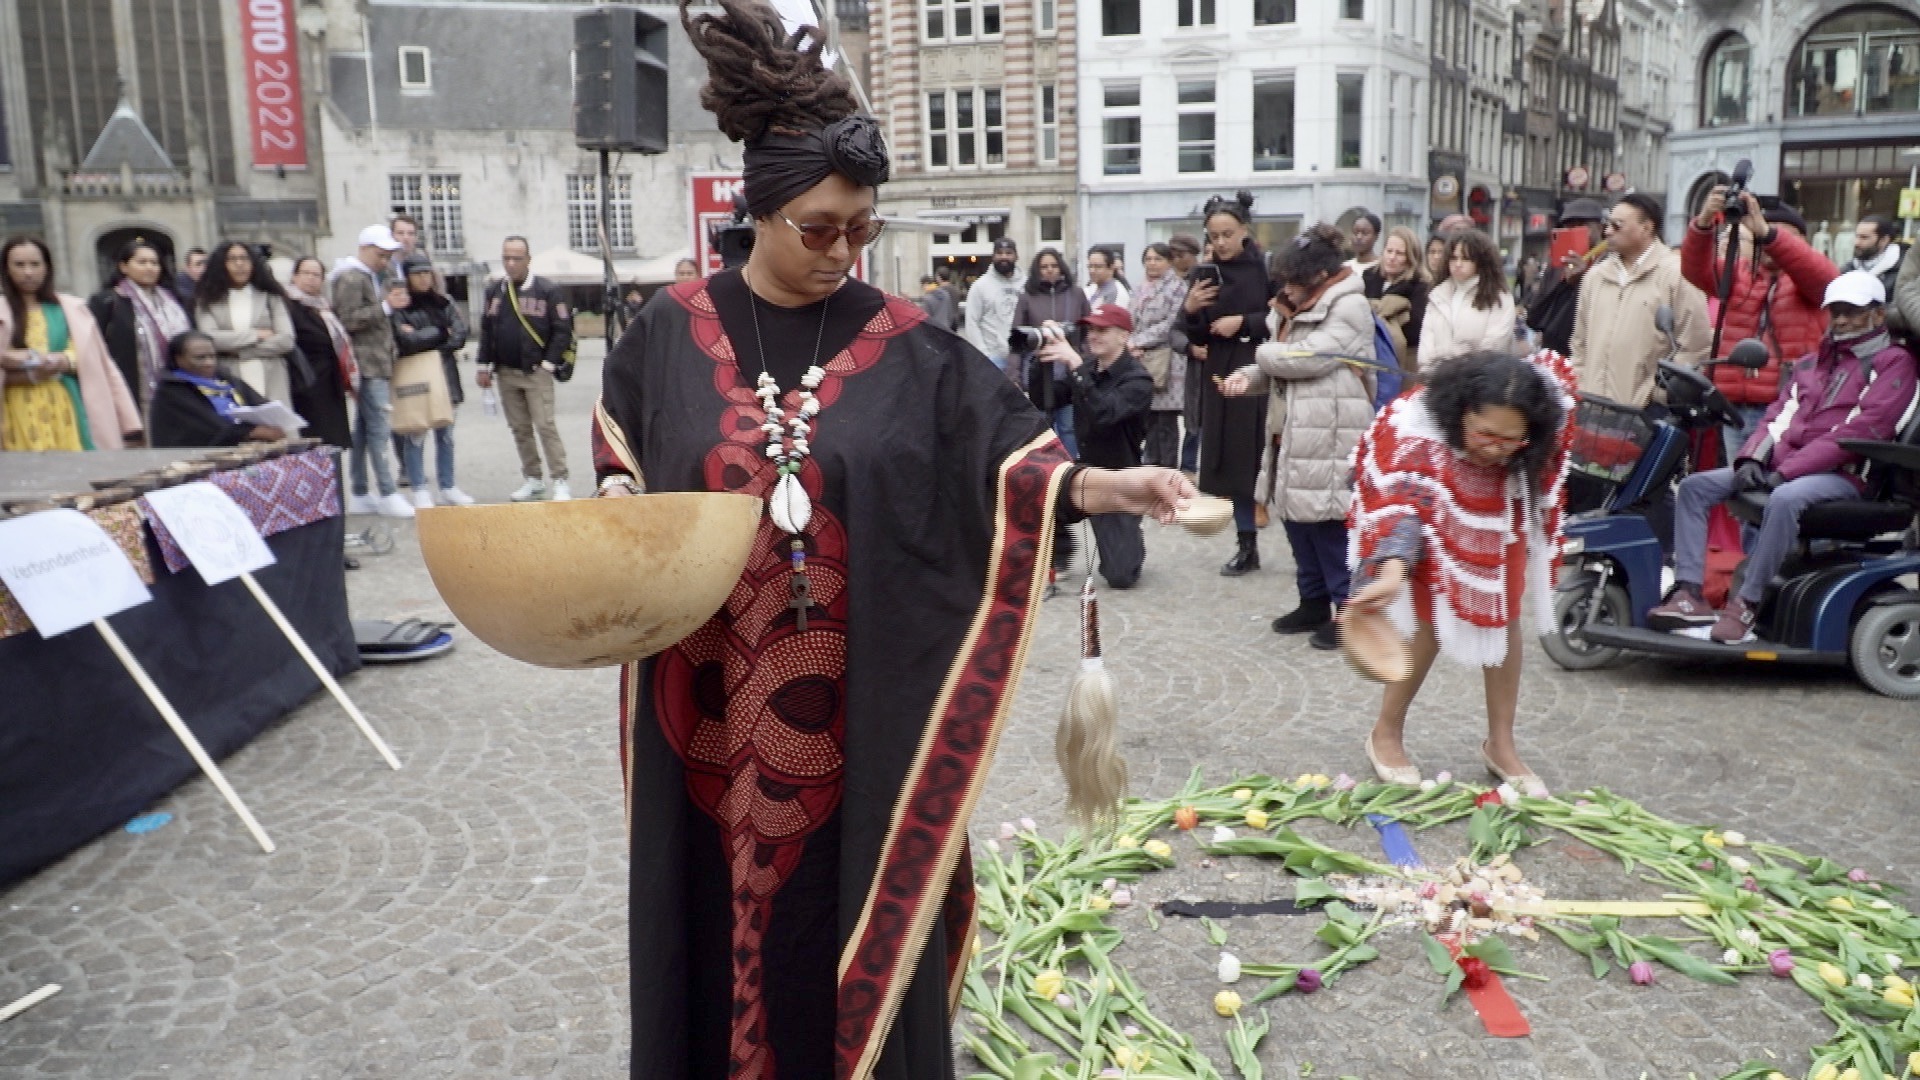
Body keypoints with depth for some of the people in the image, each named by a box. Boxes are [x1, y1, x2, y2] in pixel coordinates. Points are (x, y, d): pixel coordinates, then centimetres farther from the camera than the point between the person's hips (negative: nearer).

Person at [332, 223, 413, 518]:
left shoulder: (367, 277, 24)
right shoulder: (351, 278, -8)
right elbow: (349, 320, -18)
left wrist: (394, 327, 19)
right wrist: (385, 307, -17)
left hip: (375, 364, 10)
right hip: (366, 364, -10)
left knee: (363, 429, 10)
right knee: (378, 428, -12)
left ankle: (359, 495, 14)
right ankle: (387, 495, -12)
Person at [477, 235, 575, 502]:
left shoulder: (548, 291, -6)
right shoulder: (494, 292, 9)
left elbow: (562, 330, -7)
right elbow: (486, 330, 14)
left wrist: (548, 364, -11)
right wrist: (484, 366, 9)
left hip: (536, 372, -5)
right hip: (505, 373, 5)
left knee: (545, 426, -10)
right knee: (520, 429, 8)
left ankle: (560, 481, -5)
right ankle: (532, 480, 17)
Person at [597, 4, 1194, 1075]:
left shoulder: (904, 345, -3)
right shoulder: (673, 333, 1)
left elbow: (1003, 454, -8)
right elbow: (620, 465, 12)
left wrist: (1101, 485, -24)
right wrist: (619, 518, -8)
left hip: (853, 701, -1)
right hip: (711, 702, 2)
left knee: (850, 906, 9)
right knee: (719, 904, 14)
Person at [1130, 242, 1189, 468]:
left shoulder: (1178, 287, -4)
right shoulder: (1140, 290, 18)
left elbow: (1172, 324, -12)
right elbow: (1131, 322, 16)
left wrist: (1139, 342, -11)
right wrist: (1131, 345, -5)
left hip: (1167, 362, -7)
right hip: (1141, 362, 7)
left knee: (1166, 420, -5)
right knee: (1148, 418, 10)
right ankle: (1151, 464, 19)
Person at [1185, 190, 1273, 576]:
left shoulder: (1266, 267, -4)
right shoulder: (1205, 274, 9)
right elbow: (1198, 338, 11)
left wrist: (1244, 322, -14)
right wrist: (1190, 310, -7)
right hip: (1221, 375, 5)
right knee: (1233, 461, 6)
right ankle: (1247, 545, 15)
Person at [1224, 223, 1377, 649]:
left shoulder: (1349, 307, -11)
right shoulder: (1296, 306, 17)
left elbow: (1306, 358, -21)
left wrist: (1263, 353, -4)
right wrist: (1250, 376, -1)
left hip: (1328, 437, -9)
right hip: (1290, 433, 9)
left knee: (1328, 524, -4)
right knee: (1297, 518, 14)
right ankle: (1313, 602, 27)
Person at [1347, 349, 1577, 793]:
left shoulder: (1547, 401, -30)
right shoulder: (1416, 430, -43)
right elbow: (1400, 506, -51)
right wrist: (1392, 572, -69)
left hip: (1501, 508, 4)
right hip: (1432, 510, -4)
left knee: (1506, 615, 3)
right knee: (1432, 617, -9)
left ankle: (1501, 743, 16)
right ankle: (1387, 732, 9)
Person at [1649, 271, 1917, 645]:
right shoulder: (1811, 363, 25)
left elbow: (1860, 431, -12)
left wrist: (1786, 471, -19)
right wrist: (1751, 458, -5)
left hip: (1841, 474, -8)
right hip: (1780, 467, 8)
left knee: (1785, 499, -40)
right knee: (1694, 486, -8)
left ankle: (1746, 604, -33)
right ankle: (1689, 594, -19)